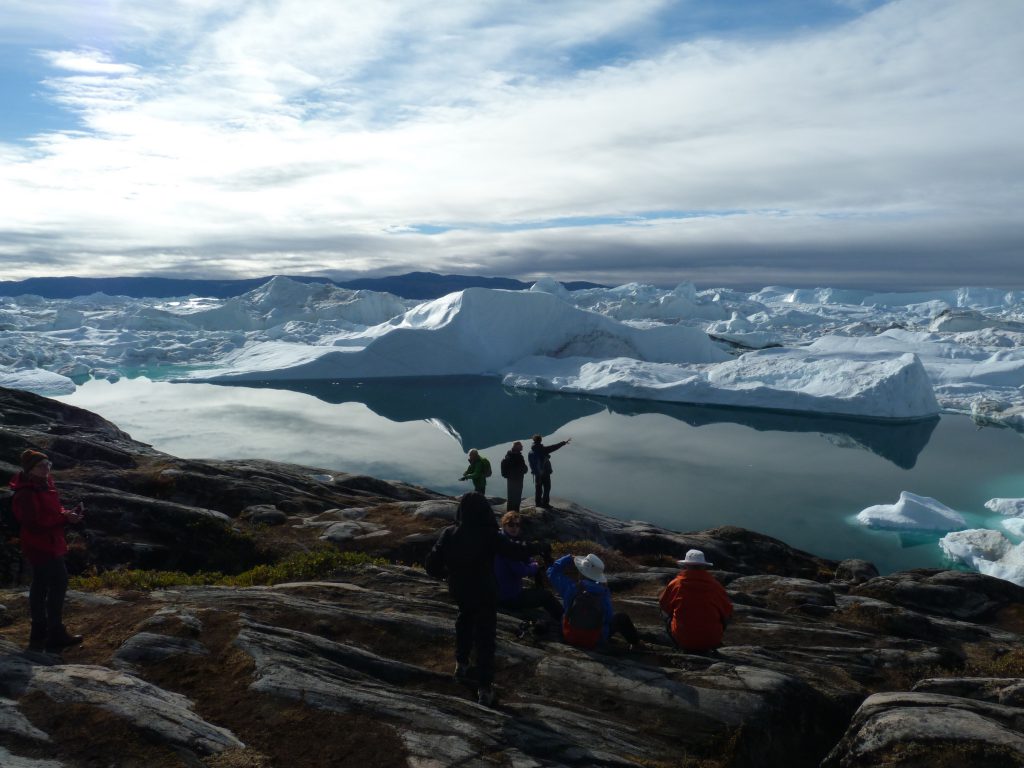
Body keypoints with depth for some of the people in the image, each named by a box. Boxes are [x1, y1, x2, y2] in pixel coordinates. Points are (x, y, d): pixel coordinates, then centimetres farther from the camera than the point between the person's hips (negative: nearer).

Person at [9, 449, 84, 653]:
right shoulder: (25, 494, -22)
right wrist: (65, 518, -24)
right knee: (58, 584, -9)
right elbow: (36, 523, -26)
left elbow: (52, 510, 17)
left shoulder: (44, 485, 8)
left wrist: (67, 513, -2)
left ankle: (39, 634, 29)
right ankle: (55, 635, -2)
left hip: (49, 544, 11)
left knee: (40, 586, 17)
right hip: (41, 546, -11)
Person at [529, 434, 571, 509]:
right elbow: (554, 447, -15)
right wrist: (564, 442, -7)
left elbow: (531, 463, 9)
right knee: (547, 488, 2)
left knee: (538, 488, 14)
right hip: (545, 472, -6)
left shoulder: (531, 451, 1)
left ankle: (538, 502, 20)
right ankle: (545, 503, 2)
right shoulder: (543, 449, -18)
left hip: (537, 473, 6)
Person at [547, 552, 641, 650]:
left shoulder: (571, 587, -17)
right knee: (621, 618, 18)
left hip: (570, 637, 1)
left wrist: (569, 558, 3)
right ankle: (635, 642, 30)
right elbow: (608, 617, -4)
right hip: (595, 641, -1)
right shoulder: (604, 592, -14)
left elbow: (552, 571, -4)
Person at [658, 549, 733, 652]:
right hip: (712, 642, 1)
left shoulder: (675, 584, -5)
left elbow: (663, 606, 9)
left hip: (683, 641, -1)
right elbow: (728, 613, 6)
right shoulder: (715, 585, -4)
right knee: (725, 616, 27)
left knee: (667, 616, 24)